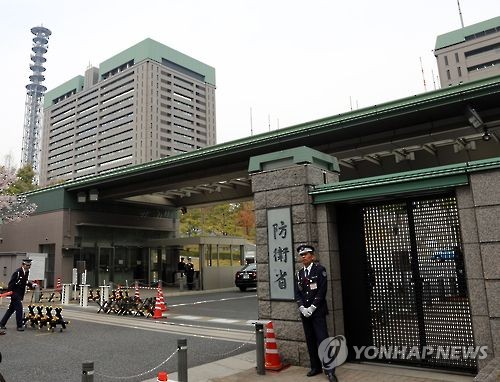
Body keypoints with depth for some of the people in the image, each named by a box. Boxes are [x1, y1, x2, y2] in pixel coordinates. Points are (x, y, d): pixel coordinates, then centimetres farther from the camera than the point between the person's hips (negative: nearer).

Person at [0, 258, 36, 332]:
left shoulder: (27, 272, 6)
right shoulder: (18, 272, -20)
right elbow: (11, 283, -18)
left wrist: (32, 284, -1)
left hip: (20, 294, 9)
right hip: (15, 293, -9)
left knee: (11, 309, 16)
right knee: (19, 309, -8)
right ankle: (20, 326, -2)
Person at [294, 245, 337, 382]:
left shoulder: (319, 269, -4)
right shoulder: (298, 274, 11)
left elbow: (322, 290, -10)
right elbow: (297, 293, 9)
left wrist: (312, 308, -13)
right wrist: (302, 308, -7)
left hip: (318, 311, -5)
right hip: (304, 312, 5)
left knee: (322, 339, -7)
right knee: (310, 341, 10)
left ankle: (329, 370, 0)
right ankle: (315, 367, 22)